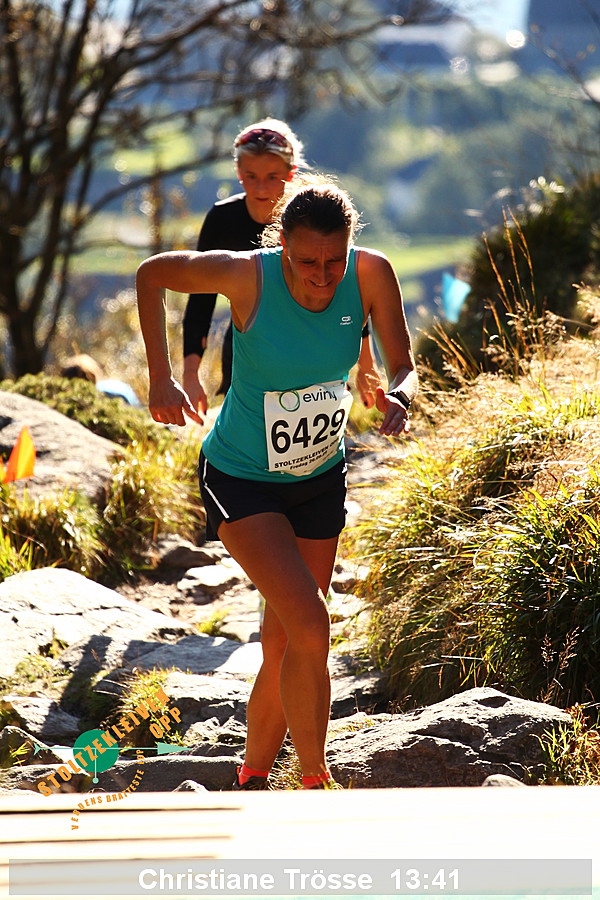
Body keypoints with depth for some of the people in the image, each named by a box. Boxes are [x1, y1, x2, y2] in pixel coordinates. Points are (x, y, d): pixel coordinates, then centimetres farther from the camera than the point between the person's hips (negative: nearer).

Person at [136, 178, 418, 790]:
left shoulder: (371, 273, -18)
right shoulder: (247, 275, -25)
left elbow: (403, 367, -8)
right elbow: (151, 274, -9)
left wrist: (398, 400, -31)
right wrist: (161, 377, -15)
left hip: (320, 479, 4)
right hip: (241, 481, -4)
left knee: (284, 646, 11)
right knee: (309, 625, -20)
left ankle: (251, 782, 31)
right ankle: (316, 785, -8)